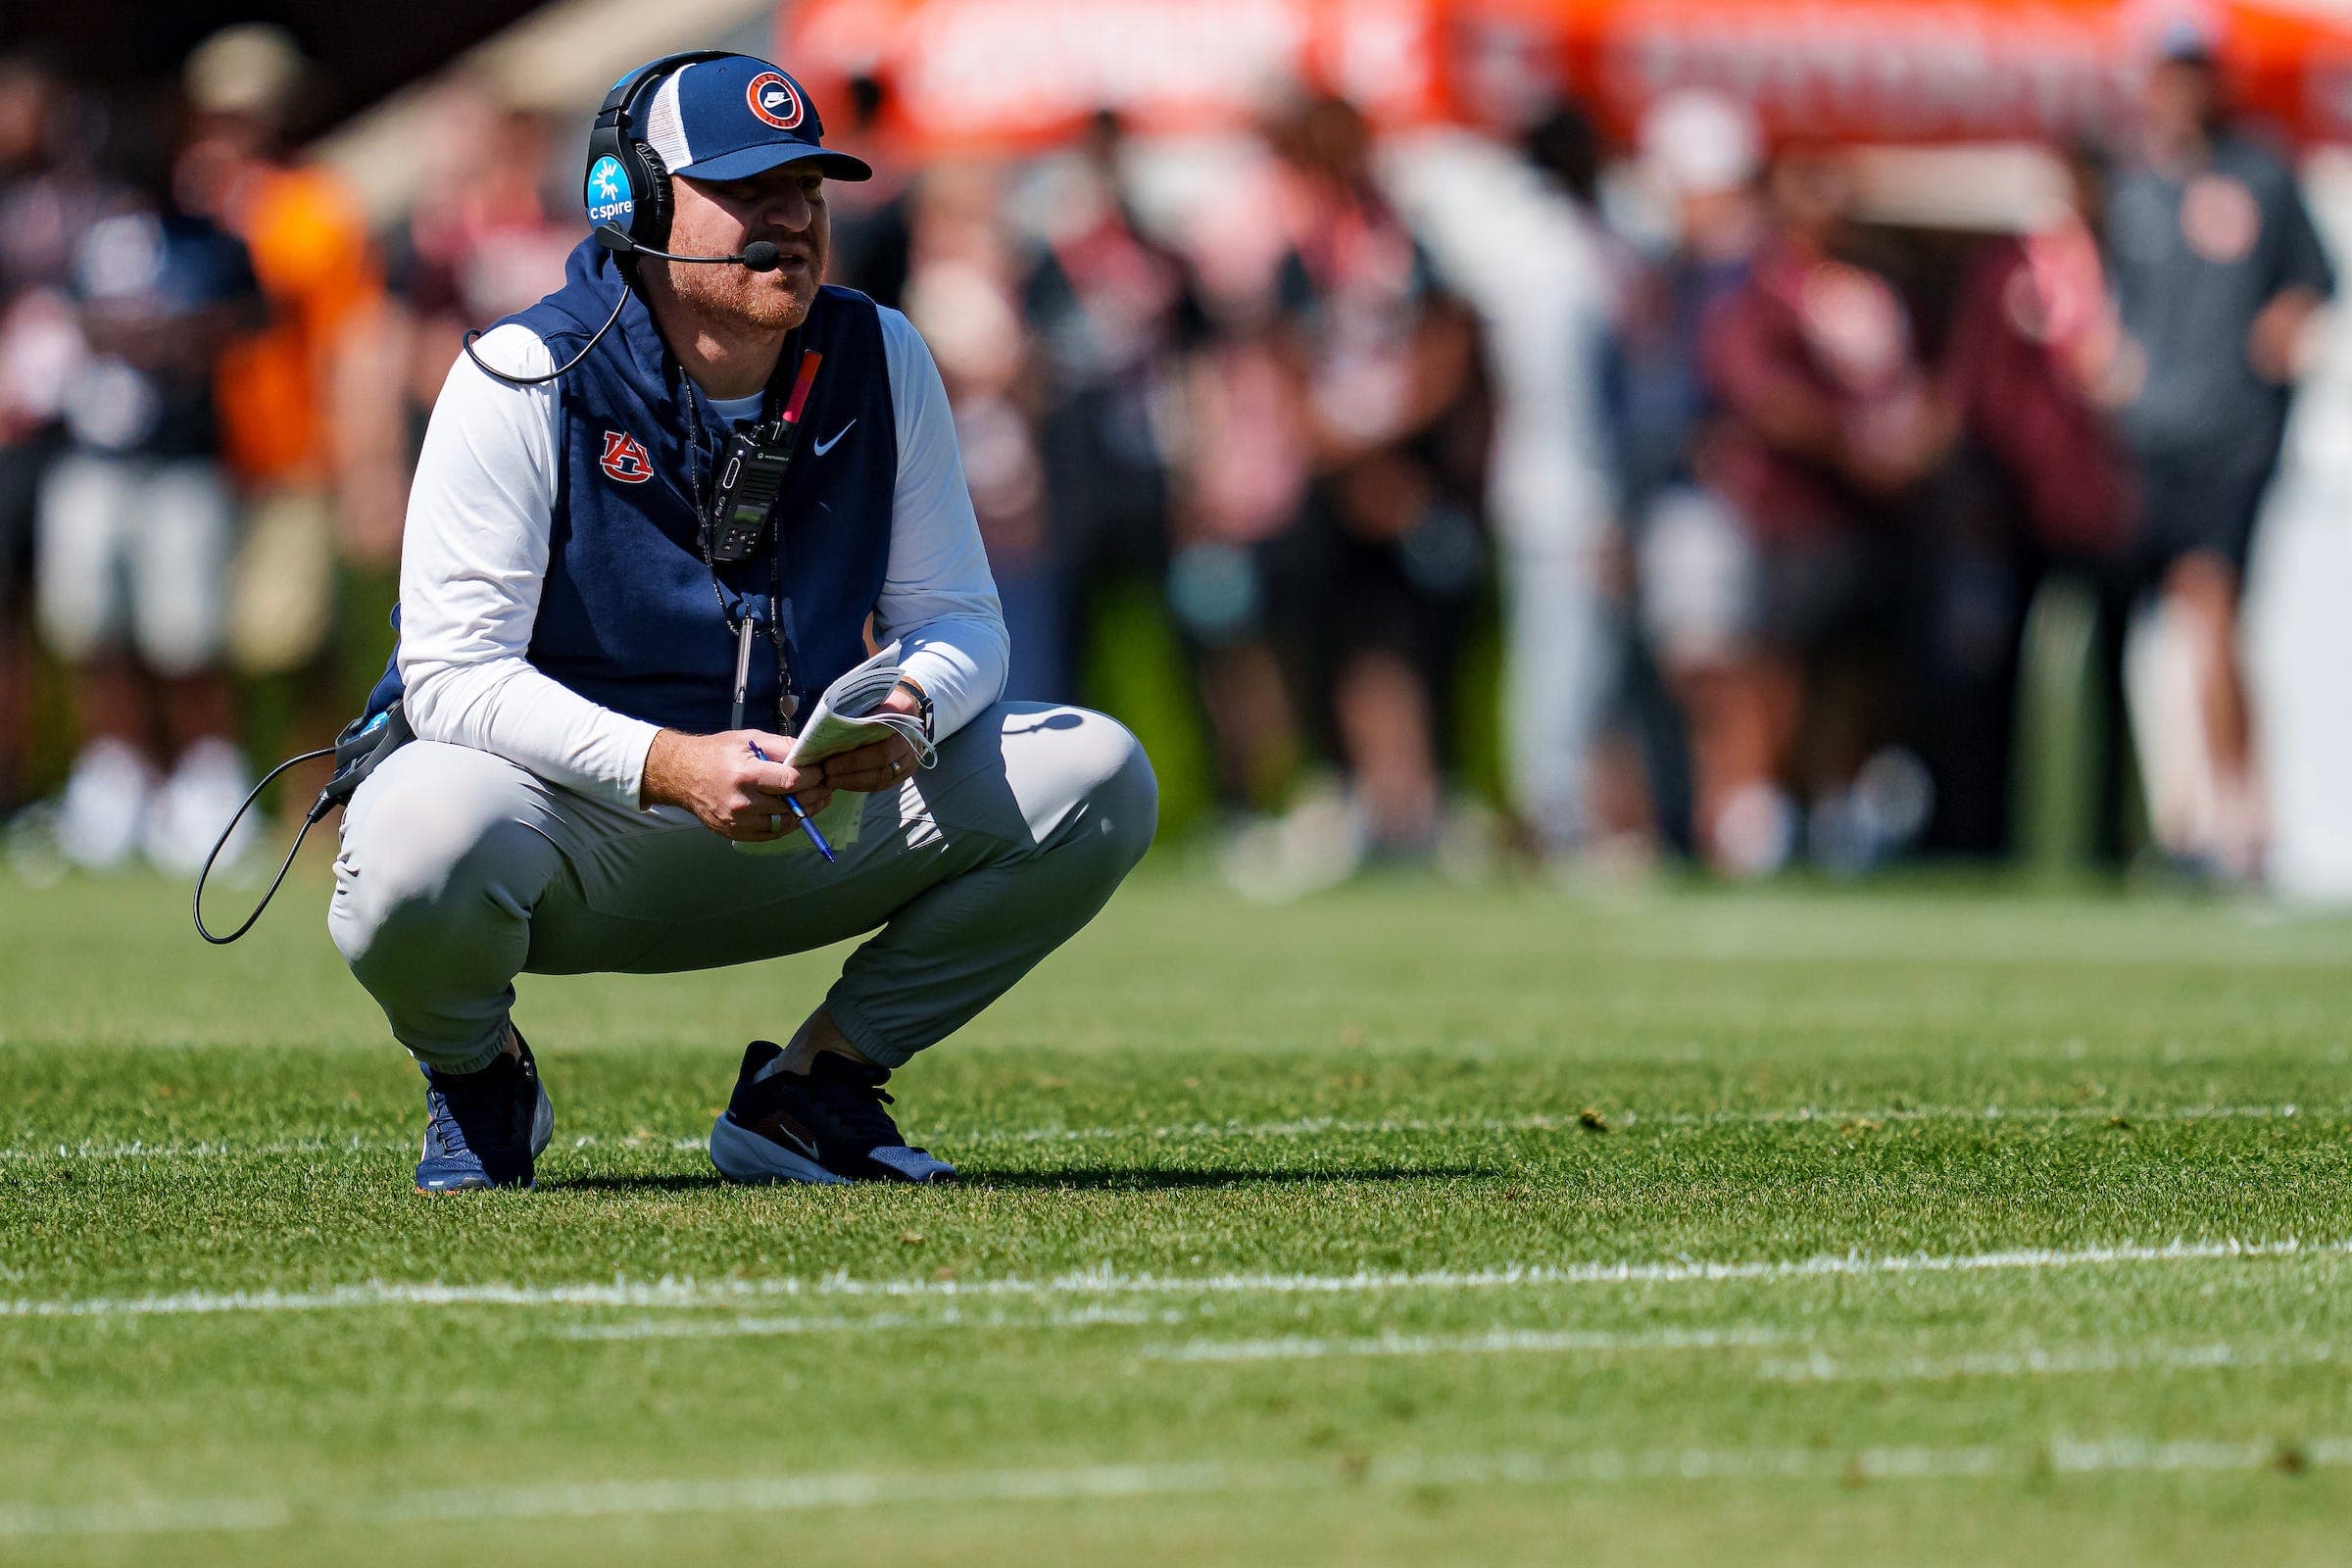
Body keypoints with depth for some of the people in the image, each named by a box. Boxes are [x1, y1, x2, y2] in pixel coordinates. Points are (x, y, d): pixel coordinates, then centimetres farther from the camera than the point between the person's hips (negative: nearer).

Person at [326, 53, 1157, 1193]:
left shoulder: (878, 362, -1)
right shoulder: (524, 378, -15)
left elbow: (958, 618, 4)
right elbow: (452, 673, -20)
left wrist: (909, 711, -22)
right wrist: (671, 766, -34)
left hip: (800, 825, 5)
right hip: (574, 818, -5)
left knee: (1098, 779, -12)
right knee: (424, 839, -40)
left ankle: (809, 1091, 3)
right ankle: (478, 1078, 0)